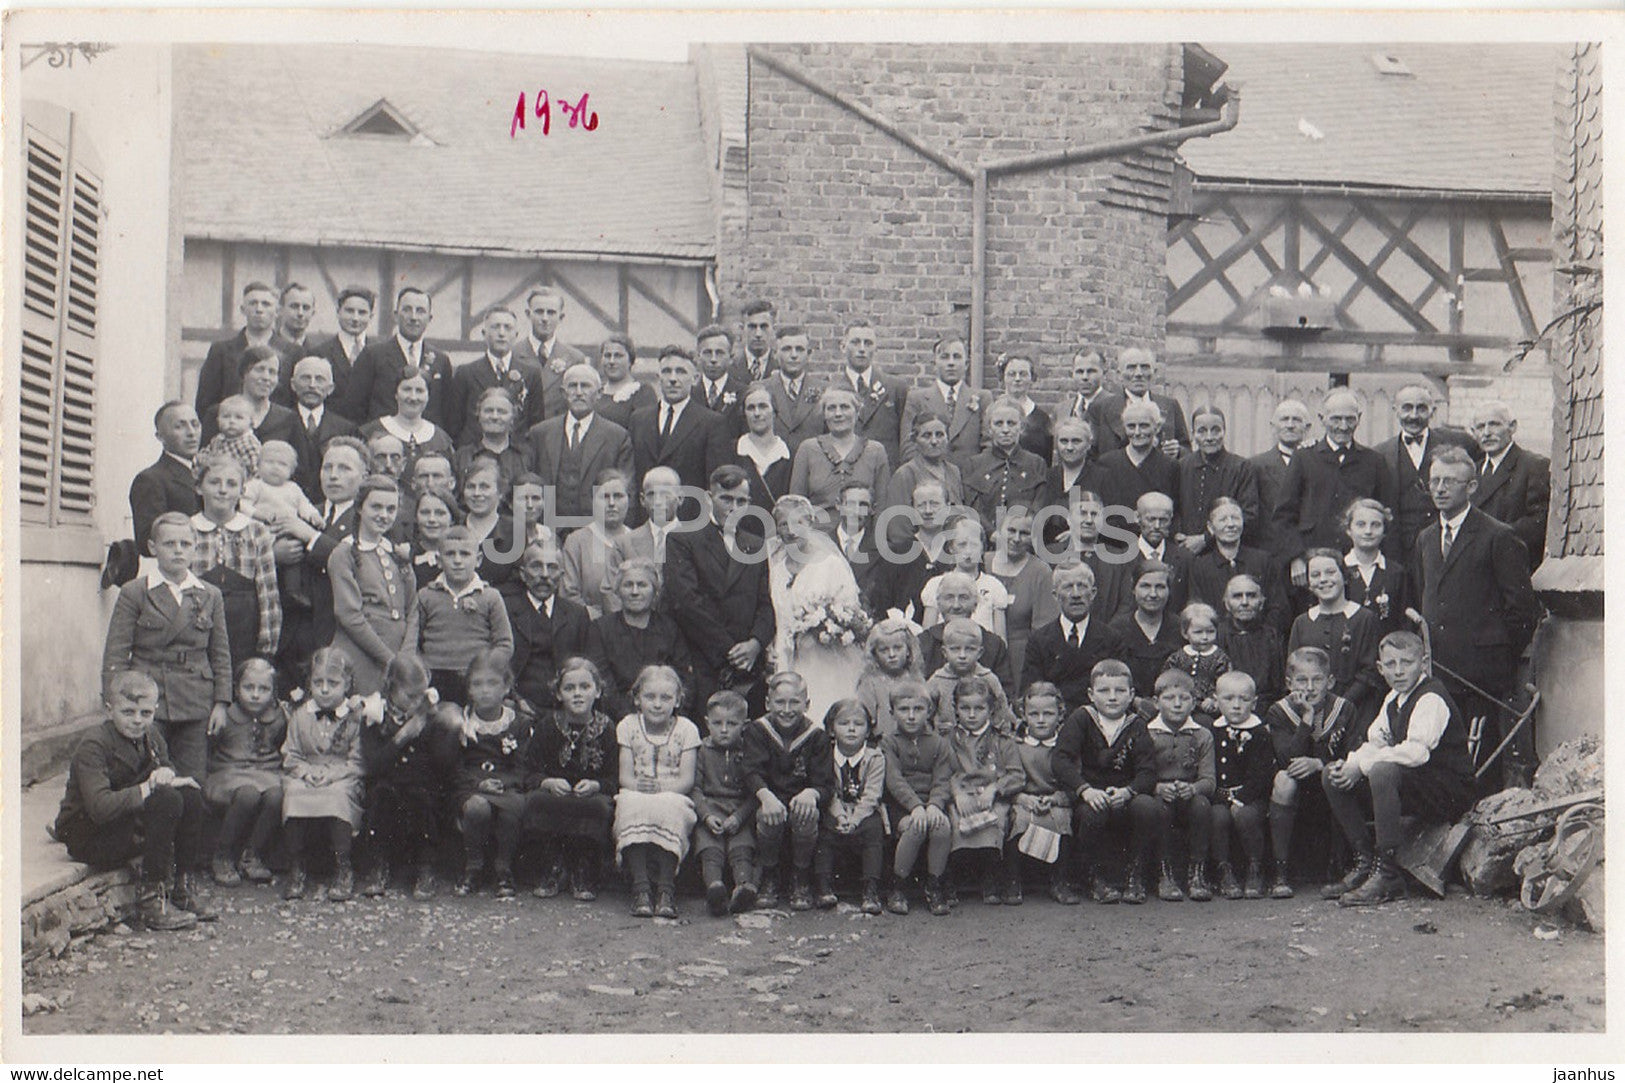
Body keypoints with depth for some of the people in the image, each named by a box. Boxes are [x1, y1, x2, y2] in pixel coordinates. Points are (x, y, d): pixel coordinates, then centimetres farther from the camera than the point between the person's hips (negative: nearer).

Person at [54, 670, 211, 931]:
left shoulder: (151, 736, 2)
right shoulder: (93, 747, -22)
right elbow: (100, 807, -34)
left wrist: (166, 772, -19)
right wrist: (151, 787, -31)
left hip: (128, 821, 8)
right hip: (89, 838, -8)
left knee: (191, 797, -11)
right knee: (167, 801, -28)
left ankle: (181, 885, 0)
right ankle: (152, 900, -23)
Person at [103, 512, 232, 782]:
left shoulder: (211, 596, 10)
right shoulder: (134, 593, 1)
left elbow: (221, 655, 12)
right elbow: (115, 655, -1)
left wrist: (221, 703, 4)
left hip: (196, 708, 2)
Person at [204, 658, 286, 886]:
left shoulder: (280, 717, 11)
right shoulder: (224, 717, 4)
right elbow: (206, 755, 8)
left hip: (268, 773, 2)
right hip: (229, 774, -2)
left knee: (276, 796, -33)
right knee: (248, 795, -37)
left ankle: (252, 857, -13)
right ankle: (223, 858, -17)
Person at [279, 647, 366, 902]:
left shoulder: (356, 715, 2)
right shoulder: (299, 715, 12)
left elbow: (358, 761, -2)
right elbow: (290, 756, 11)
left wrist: (333, 773, -17)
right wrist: (305, 771, -10)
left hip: (342, 778, -2)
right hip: (305, 777, 2)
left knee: (339, 795, -35)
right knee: (293, 792, -30)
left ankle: (343, 869, -24)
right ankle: (296, 868, -21)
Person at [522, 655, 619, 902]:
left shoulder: (607, 728, -2)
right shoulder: (547, 725, 1)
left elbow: (616, 780, -3)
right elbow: (530, 774, -1)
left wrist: (595, 785, -24)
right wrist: (549, 783, -23)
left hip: (592, 795, -1)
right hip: (554, 795, 1)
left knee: (600, 807, -35)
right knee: (535, 801, -33)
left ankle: (584, 875, -12)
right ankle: (554, 870, -12)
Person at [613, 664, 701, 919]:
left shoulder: (686, 729, 3)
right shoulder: (628, 726, 7)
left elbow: (687, 780, -5)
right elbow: (625, 777, -1)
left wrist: (660, 787, -23)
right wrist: (639, 787, -23)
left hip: (672, 799, -1)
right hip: (636, 798, 1)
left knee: (669, 806, -36)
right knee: (631, 803, -34)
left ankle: (666, 888, -34)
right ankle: (640, 886, -37)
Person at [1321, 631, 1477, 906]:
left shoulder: (1431, 699, -17)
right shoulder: (1394, 698, 11)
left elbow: (1416, 751, -31)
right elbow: (1375, 742, 13)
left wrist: (1362, 765, -24)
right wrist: (1349, 764, -9)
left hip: (1451, 796, -9)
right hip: (1415, 787, 9)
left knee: (1382, 772, -37)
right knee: (1333, 774, 1)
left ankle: (1388, 874, -29)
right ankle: (1365, 860, 3)